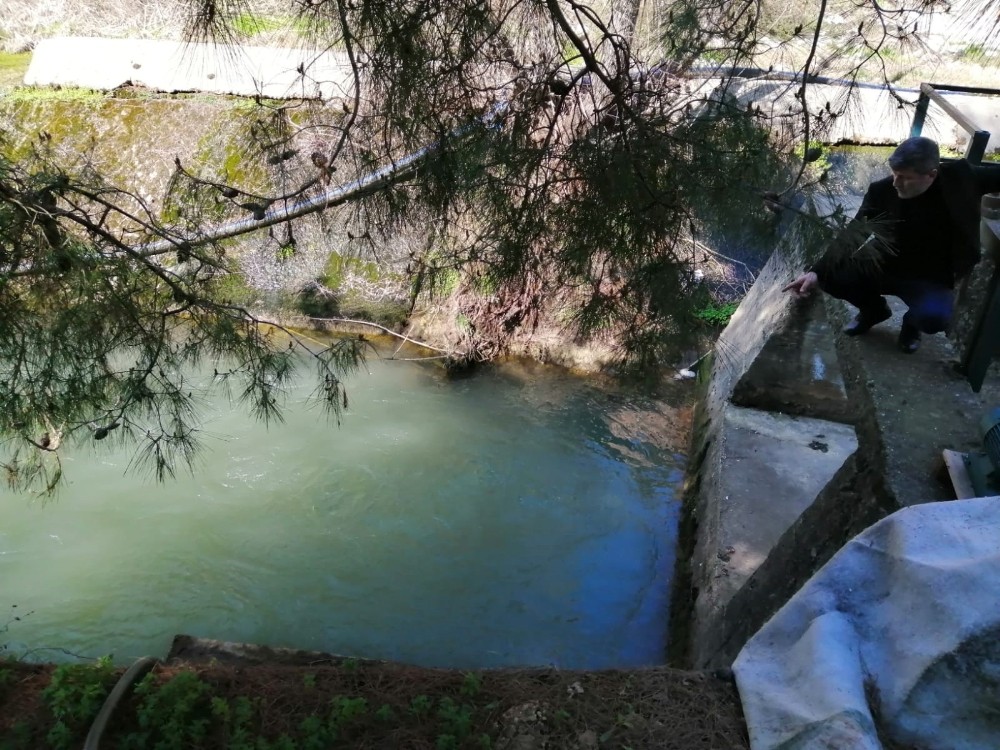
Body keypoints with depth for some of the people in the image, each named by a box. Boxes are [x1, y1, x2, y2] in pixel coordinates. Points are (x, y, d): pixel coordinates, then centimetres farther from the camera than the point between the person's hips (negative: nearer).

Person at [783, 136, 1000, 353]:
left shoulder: (958, 178, -16)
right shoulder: (882, 190, -16)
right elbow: (851, 235, -19)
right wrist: (817, 271, -31)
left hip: (931, 279, -2)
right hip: (885, 267, 2)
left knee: (934, 317, -34)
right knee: (832, 275, -20)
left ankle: (913, 321, 9)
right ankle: (874, 309, 14)